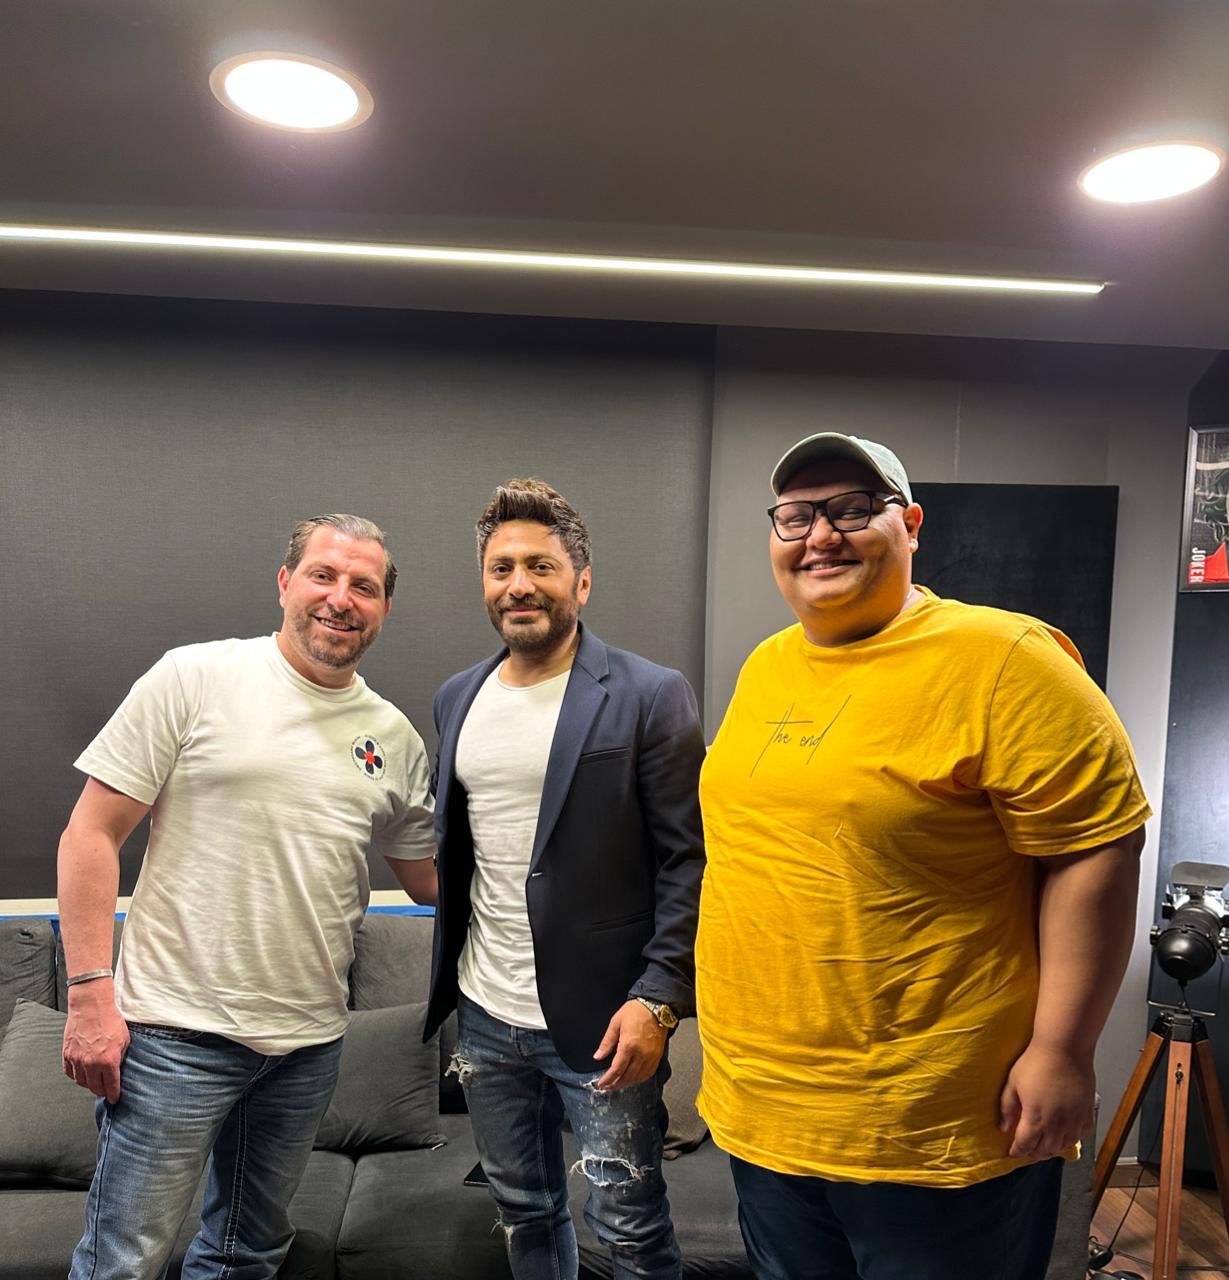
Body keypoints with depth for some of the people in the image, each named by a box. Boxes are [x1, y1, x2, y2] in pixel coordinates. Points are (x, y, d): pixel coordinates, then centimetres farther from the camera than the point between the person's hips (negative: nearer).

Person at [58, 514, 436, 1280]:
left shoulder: (395, 736, 4)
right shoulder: (195, 679, -8)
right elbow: (92, 836, -7)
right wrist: (90, 993, -12)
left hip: (310, 1041, 5)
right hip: (178, 1031, -4)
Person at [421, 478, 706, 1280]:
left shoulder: (650, 697, -12)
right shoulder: (459, 699, 6)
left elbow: (689, 861, -13)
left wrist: (657, 998, -18)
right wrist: (450, 984, 13)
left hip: (603, 1020, -5)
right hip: (485, 1017, 6)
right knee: (524, 1212, 22)